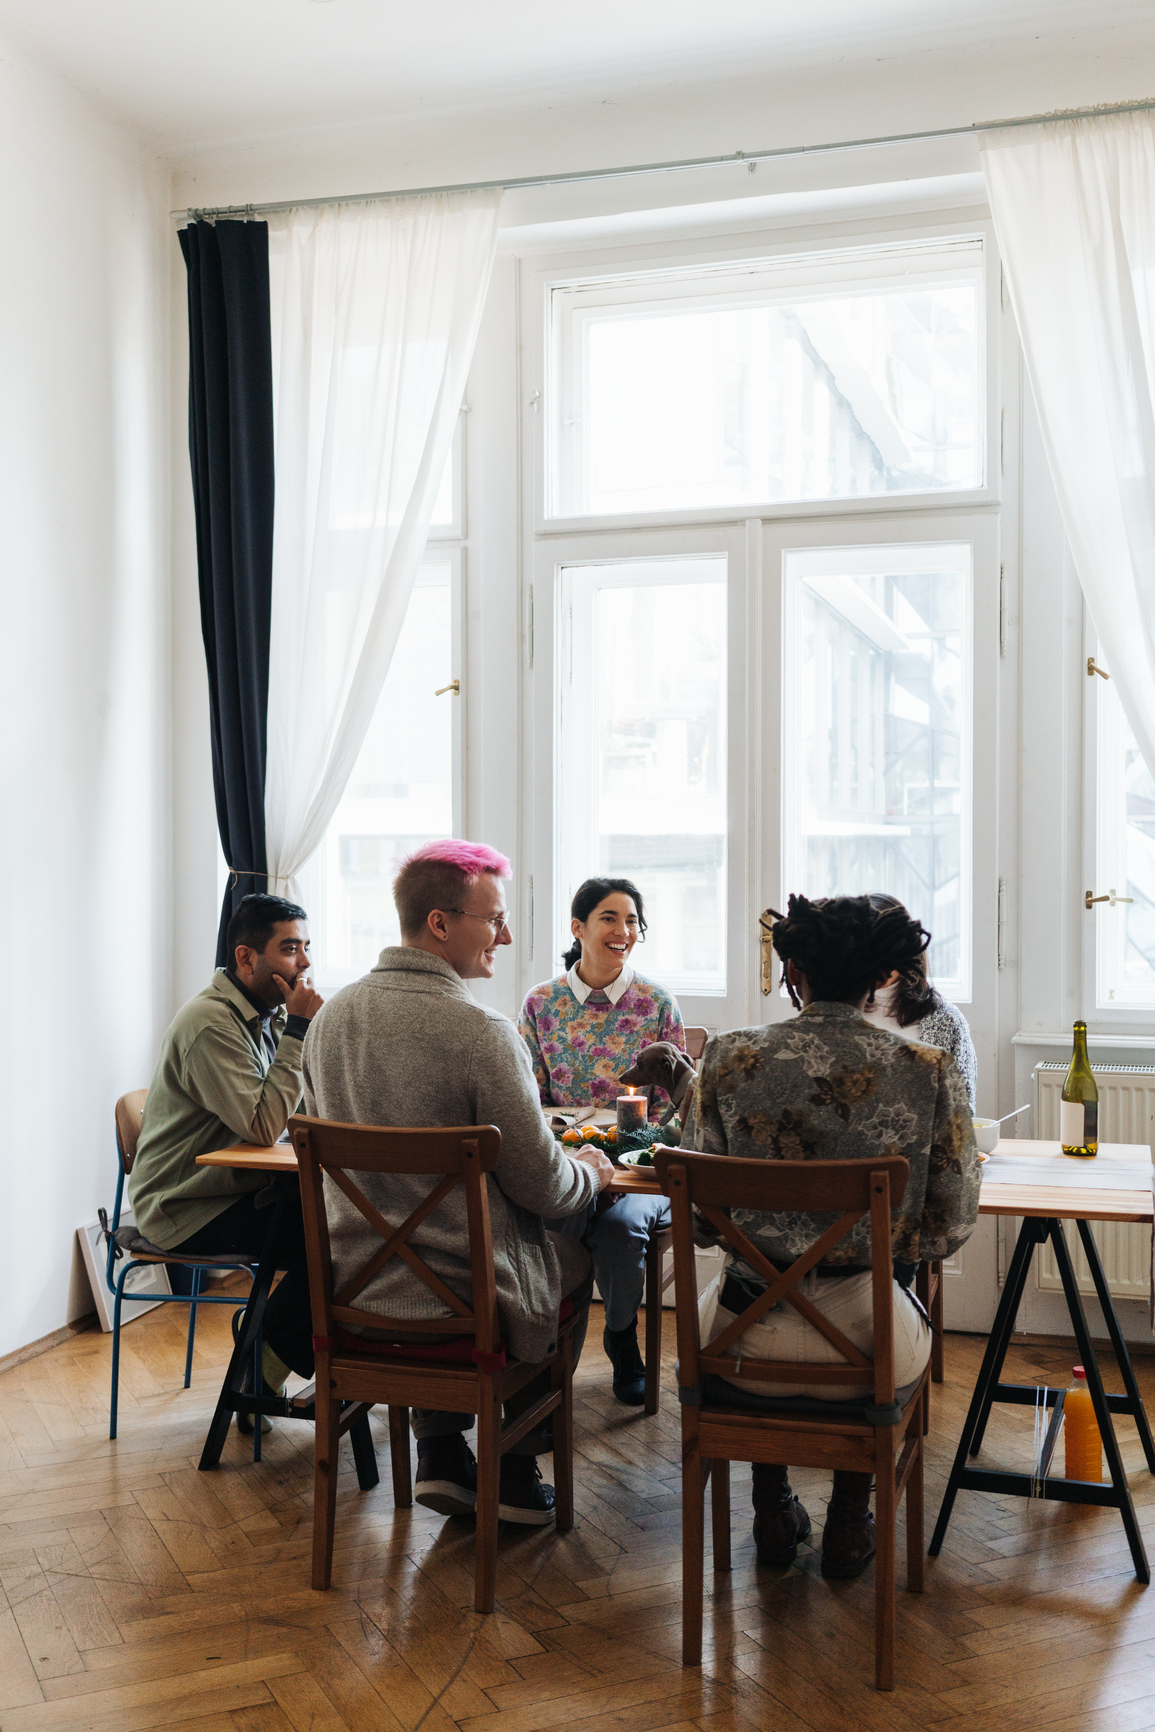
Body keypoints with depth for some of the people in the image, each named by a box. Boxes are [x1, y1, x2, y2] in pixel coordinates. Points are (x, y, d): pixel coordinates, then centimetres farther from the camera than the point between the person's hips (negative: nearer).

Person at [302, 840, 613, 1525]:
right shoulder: (480, 1031, -24)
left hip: (352, 1287, 6)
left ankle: (441, 1456, 29)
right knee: (573, 1258, 24)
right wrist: (591, 1171, 6)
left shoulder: (331, 1016, -1)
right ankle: (517, 1473, 31)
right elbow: (541, 1186, -18)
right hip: (458, 1296, -5)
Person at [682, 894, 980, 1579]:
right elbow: (951, 1227, -4)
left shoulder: (730, 1058, -10)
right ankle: (849, 1523, 39)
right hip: (862, 1348, 0)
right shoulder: (930, 1071, -10)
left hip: (745, 1347, 0)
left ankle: (775, 1515, 43)